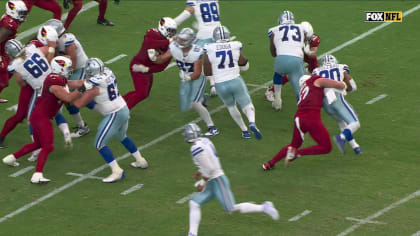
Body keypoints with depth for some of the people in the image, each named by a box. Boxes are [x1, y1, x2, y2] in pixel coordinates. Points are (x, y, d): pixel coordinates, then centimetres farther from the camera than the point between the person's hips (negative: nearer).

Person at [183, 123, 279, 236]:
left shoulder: (196, 149, -22)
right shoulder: (205, 141, 7)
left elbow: (209, 169, -24)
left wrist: (202, 183, -12)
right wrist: (200, 172, 20)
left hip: (217, 181, -10)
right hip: (212, 184, 10)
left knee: (232, 209, -5)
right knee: (194, 203, 6)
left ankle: (263, 207, 4)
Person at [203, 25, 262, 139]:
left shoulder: (209, 50, -7)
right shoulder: (235, 47, -4)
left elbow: (207, 72, -2)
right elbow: (245, 66, 9)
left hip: (221, 85, 1)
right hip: (236, 81, -1)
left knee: (231, 107, 25)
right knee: (247, 106, 8)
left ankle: (244, 130, 25)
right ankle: (252, 123, -22)